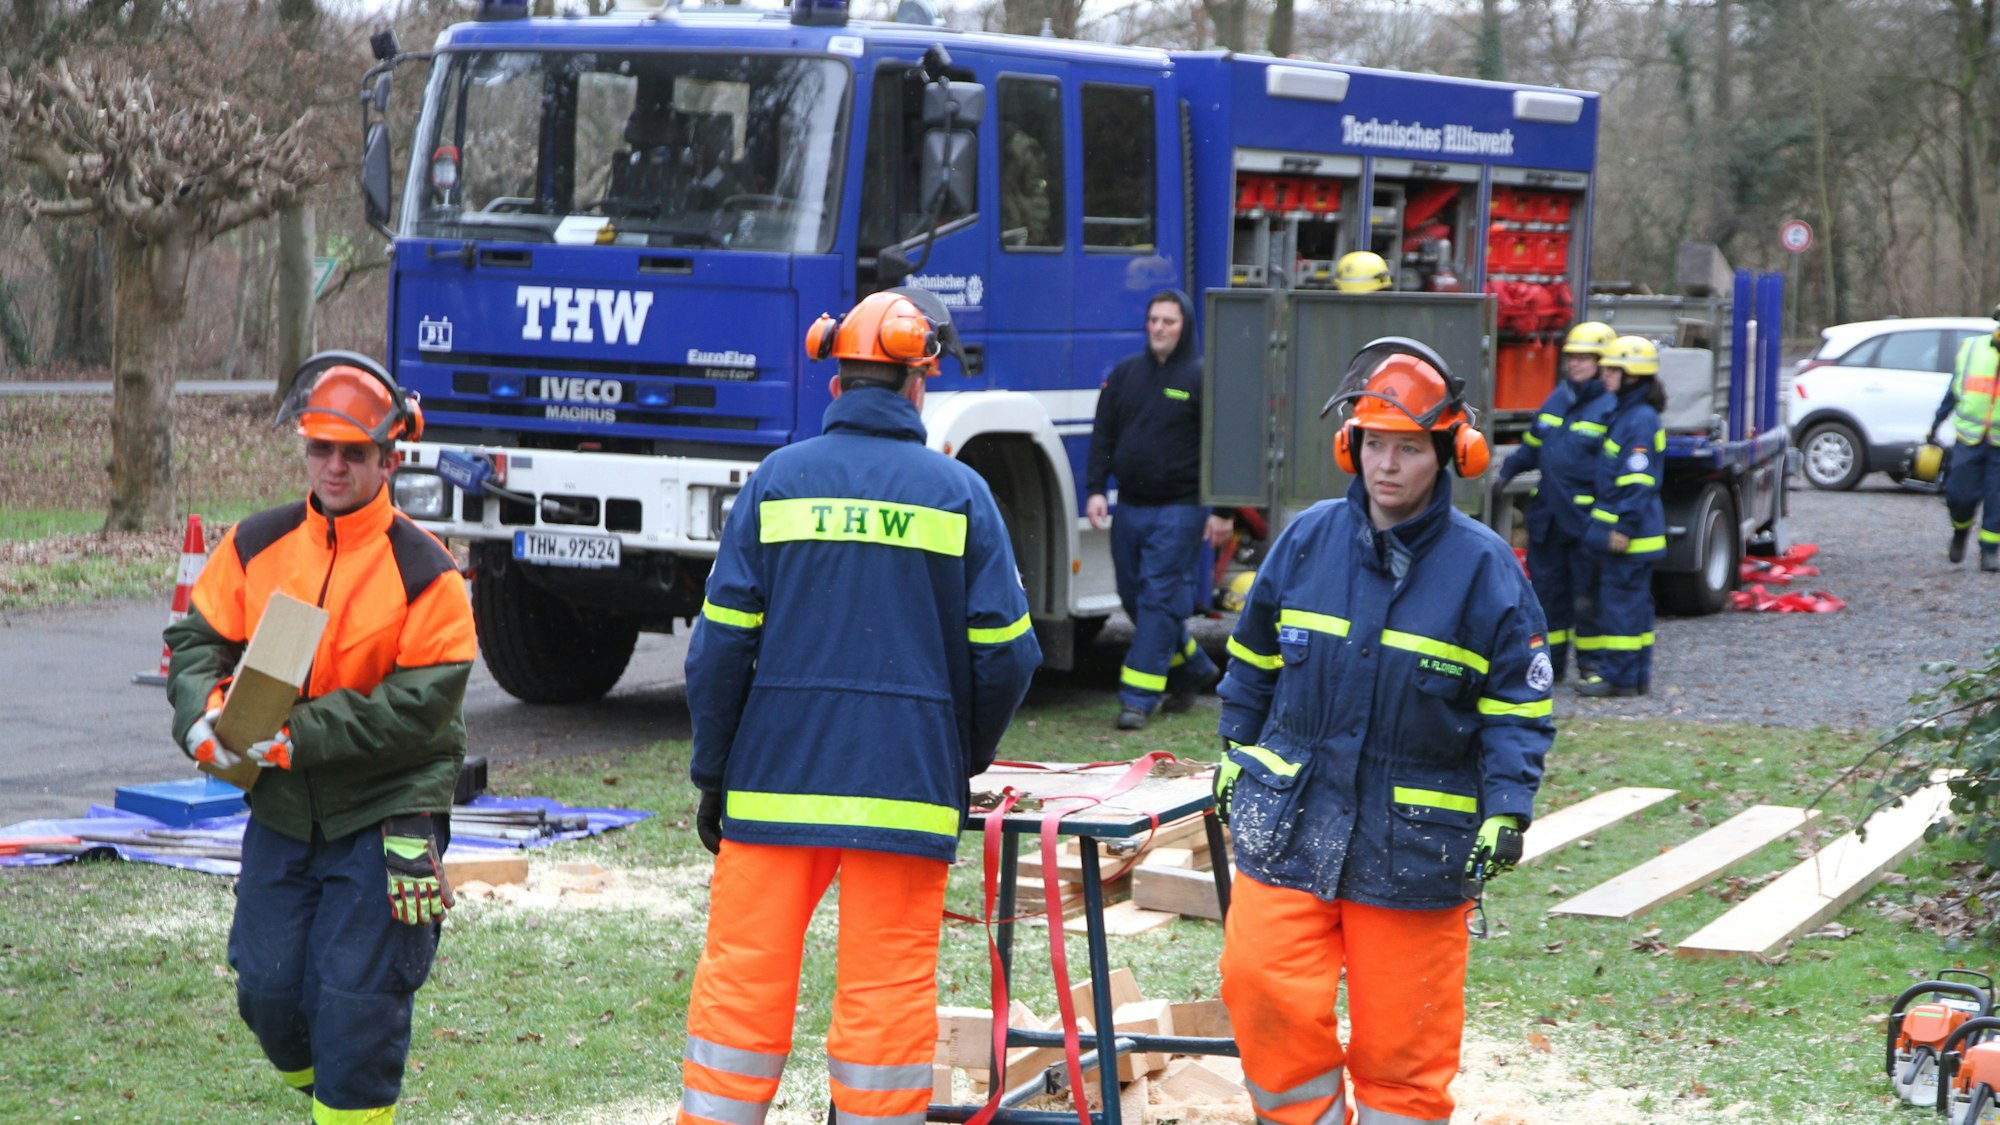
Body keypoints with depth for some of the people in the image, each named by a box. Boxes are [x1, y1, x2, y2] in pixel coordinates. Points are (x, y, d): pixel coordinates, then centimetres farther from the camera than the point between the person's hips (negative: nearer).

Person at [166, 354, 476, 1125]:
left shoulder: (425, 572, -10)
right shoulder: (256, 546, 5)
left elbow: (418, 707, -16)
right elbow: (196, 637, 6)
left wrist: (298, 735, -23)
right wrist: (203, 713, -16)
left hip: (383, 818, -4)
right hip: (281, 811, 5)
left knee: (355, 1006, -6)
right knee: (269, 991, 6)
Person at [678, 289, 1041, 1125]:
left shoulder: (777, 480, 2)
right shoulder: (958, 493, 1)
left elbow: (721, 643, -1)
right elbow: (1004, 654, 0)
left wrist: (712, 775, 6)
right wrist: (965, 764, 15)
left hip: (776, 776, 1)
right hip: (908, 782, -1)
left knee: (743, 978, 7)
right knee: (889, 993, 5)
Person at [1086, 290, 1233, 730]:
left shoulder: (1202, 377, -3)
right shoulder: (1125, 373, 11)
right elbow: (1104, 434, 12)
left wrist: (1222, 512, -9)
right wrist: (1096, 489, 1)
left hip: (1179, 509, -6)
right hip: (1129, 508, 6)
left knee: (1160, 600, -9)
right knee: (1134, 598, 11)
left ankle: (1139, 698, -9)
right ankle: (1194, 670, 29)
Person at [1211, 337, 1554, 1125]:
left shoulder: (1484, 567, -6)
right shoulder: (1307, 541, 1)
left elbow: (1518, 706, -3)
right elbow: (1254, 659, 14)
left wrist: (1508, 810, -12)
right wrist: (1236, 751, 15)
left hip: (1415, 844, -2)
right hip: (1289, 823, 2)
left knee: (1403, 1034, 5)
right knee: (1265, 990, -5)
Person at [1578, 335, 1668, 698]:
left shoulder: (1641, 419, -15)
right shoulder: (1622, 413, 16)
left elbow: (1638, 480, -20)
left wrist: (1624, 527, -22)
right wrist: (1602, 523, 23)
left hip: (1628, 533, -10)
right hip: (1614, 526, 10)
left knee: (1621, 599, -7)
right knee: (1631, 600, 13)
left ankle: (1618, 674, -3)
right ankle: (1636, 675, 18)